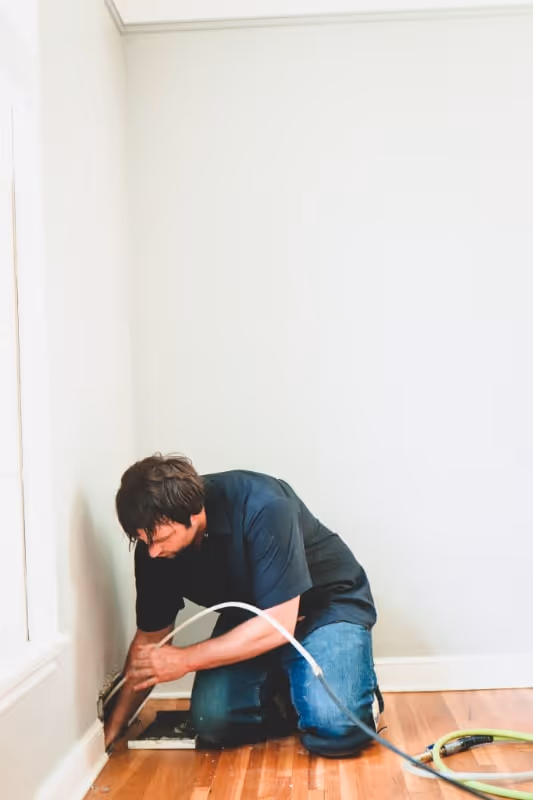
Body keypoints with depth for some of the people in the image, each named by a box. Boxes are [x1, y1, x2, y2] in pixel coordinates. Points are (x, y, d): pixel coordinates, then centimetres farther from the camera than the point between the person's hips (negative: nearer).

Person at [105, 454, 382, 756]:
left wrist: (185, 659, -27)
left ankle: (361, 687, 8)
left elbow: (278, 624, -31)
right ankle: (287, 696, 12)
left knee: (335, 731, -26)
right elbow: (150, 638, -1)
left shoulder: (263, 508, -33)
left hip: (329, 600, -5)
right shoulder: (153, 544, -14)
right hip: (249, 616, 5)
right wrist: (115, 726, -2)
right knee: (213, 722, -17)